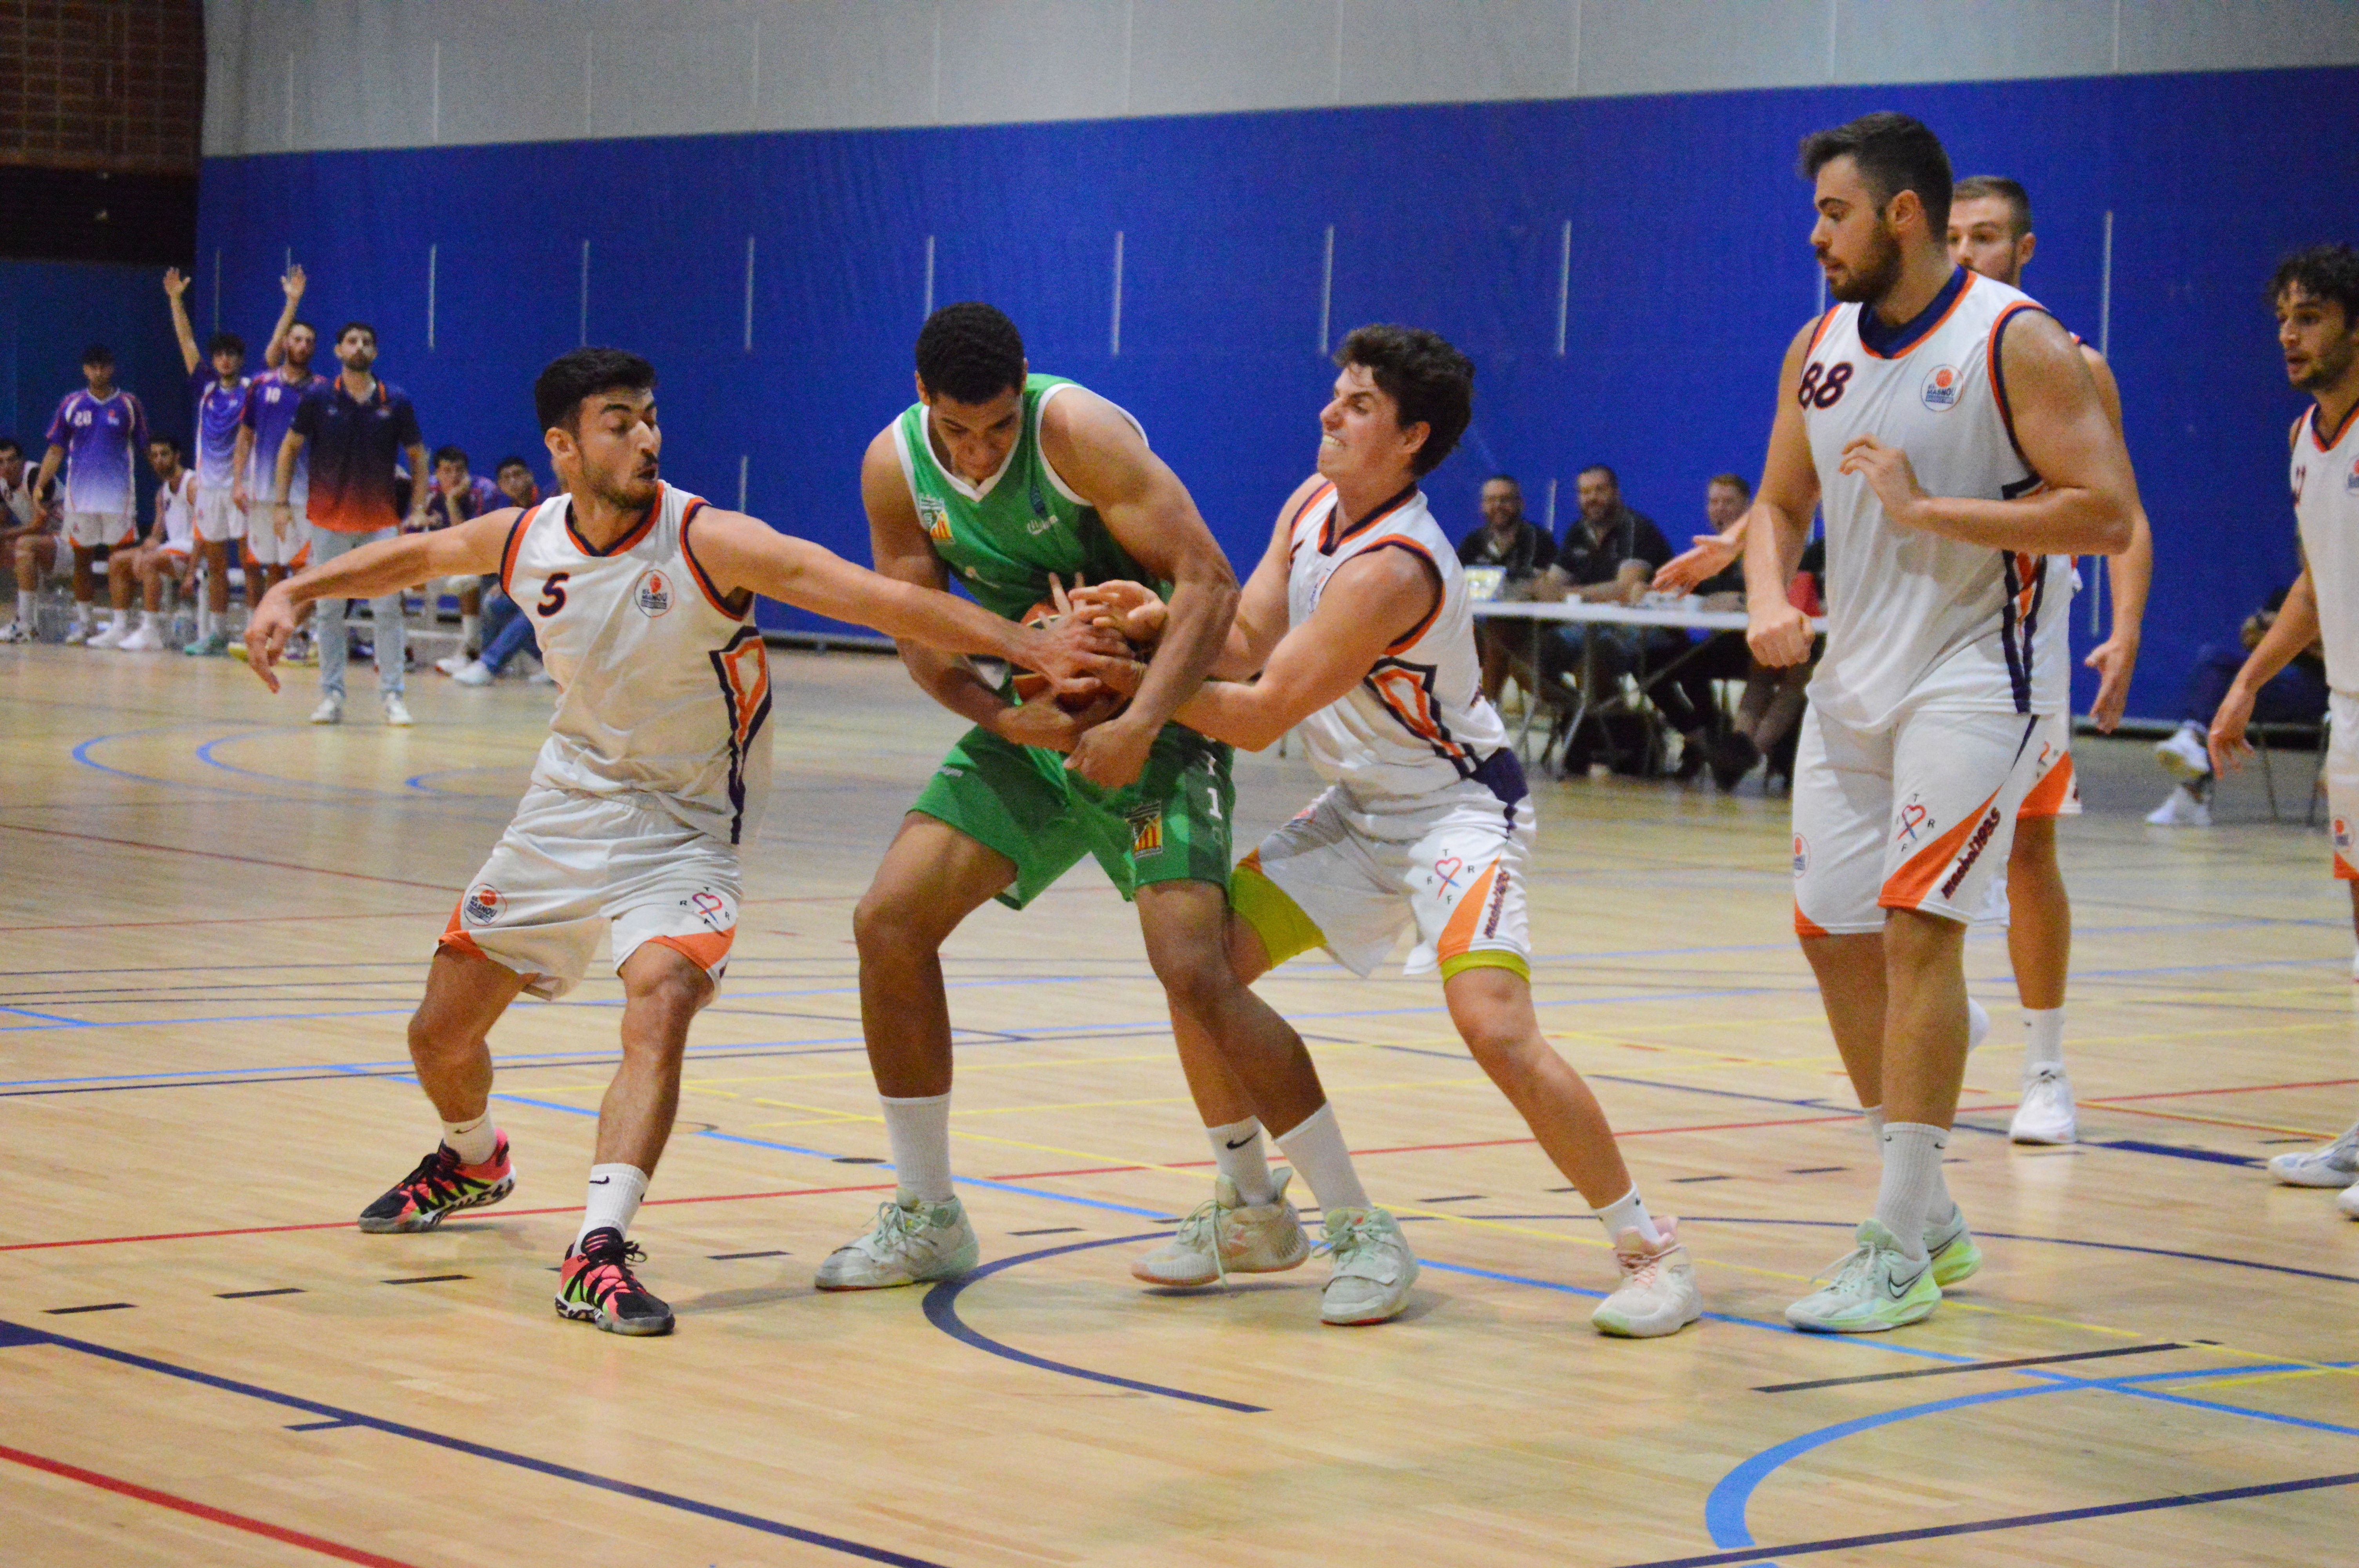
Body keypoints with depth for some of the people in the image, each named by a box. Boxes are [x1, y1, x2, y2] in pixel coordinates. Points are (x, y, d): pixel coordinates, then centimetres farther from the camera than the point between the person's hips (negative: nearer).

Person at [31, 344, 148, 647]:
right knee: (82, 559, 9)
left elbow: (146, 449, 6)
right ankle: (83, 622, 20)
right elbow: (56, 450, 9)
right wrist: (40, 484, -2)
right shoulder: (72, 404, 7)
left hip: (118, 495, -2)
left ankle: (121, 626, -8)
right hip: (80, 494, 2)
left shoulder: (128, 405, 2)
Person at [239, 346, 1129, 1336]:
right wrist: (293, 593, 8)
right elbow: (414, 557, 15)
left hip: (684, 831, -5)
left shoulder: (708, 543, -22)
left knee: (661, 1002, -32)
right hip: (571, 804, 5)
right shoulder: (525, 540, -8)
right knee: (441, 1031, 12)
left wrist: (1027, 647, -37)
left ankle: (599, 1253, -32)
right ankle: (472, 1163, 45)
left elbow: (876, 597, -29)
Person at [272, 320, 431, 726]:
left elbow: (418, 455, 7)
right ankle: (332, 695, 10)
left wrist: (418, 508, -2)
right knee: (330, 609, 3)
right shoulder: (318, 399, -2)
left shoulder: (396, 402, -2)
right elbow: (290, 448, 7)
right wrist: (281, 502, 0)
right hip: (329, 520, 0)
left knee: (388, 608, -4)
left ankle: (392, 696, 2)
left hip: (382, 521, 0)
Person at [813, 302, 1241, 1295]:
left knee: (1190, 963, -21)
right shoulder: (895, 468, -6)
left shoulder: (1077, 430, -22)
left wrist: (1139, 722, -34)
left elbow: (1206, 579, -24)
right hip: (1033, 717, 6)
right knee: (889, 923, -6)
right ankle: (928, 1219, 8)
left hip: (1157, 710, -5)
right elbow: (921, 635, -3)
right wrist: (1005, 720, -22)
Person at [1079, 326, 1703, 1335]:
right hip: (1359, 808, 9)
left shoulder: (1393, 569, -28)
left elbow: (1259, 716, -26)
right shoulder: (1312, 505, 0)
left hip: (1458, 807, -9)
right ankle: (1253, 1213, 19)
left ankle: (1650, 1248, -13)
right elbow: (1243, 643, -5)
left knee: (1494, 1026, -28)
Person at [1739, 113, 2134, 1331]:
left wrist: (1926, 509, -21)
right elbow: (1780, 506, 17)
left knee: (1918, 929, -15)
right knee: (1834, 936, 8)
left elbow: (2108, 514, -18)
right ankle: (1928, 1218, 22)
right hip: (1852, 680, 7)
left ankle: (1899, 1256, -11)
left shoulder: (2015, 342, -13)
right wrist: (1768, 600, -4)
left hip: (1973, 676, -7)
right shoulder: (1818, 348, 7)